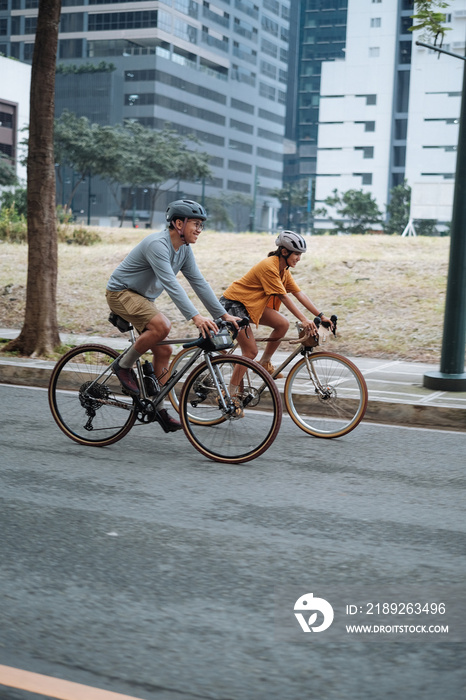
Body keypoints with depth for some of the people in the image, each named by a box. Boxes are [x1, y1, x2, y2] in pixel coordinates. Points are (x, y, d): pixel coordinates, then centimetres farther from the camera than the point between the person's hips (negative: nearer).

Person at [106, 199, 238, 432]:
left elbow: (198, 282, 2)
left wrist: (224, 314, -4)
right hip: (121, 292, -9)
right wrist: (195, 316, -43)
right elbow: (170, 284, -36)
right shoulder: (157, 244, -27)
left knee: (163, 351, 2)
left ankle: (158, 407, 11)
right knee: (162, 326, -31)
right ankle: (124, 366, -11)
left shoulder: (184, 249, 1)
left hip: (142, 298, 9)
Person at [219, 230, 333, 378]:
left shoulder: (284, 270, 3)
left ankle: (264, 363, 11)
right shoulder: (269, 266, -24)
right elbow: (284, 297, -26)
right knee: (251, 351, -14)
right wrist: (304, 320, -30)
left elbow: (300, 295, 1)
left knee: (283, 324, -4)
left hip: (252, 304, 9)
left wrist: (321, 316, -6)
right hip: (233, 303, -9)